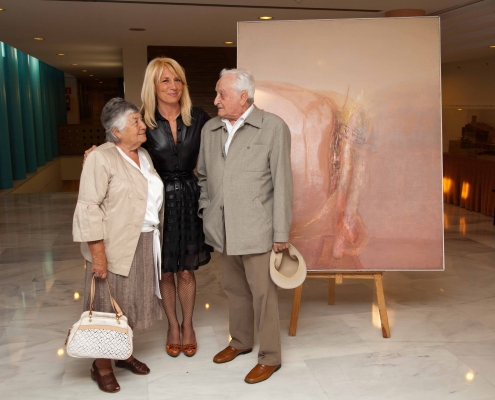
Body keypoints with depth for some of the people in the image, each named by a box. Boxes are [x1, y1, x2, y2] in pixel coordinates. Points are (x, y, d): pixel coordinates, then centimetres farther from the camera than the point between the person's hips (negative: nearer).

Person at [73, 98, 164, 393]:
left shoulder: (144, 155, 9)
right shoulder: (101, 159, -14)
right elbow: (89, 207, -18)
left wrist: (157, 236, 13)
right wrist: (97, 252, -21)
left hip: (144, 243, 7)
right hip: (114, 246, -7)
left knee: (133, 302, 16)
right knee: (109, 305, 4)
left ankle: (124, 353, 33)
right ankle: (102, 366, 20)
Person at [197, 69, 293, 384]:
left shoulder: (273, 127, -8)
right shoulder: (210, 129, 8)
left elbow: (282, 182, -9)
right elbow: (204, 175, 19)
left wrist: (281, 232, -10)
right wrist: (206, 210, 10)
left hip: (256, 228, -5)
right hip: (223, 227, 6)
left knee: (262, 292, 3)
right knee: (235, 289, 18)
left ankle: (270, 357, 18)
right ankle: (240, 342, 37)